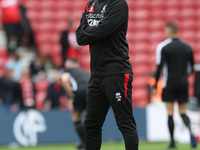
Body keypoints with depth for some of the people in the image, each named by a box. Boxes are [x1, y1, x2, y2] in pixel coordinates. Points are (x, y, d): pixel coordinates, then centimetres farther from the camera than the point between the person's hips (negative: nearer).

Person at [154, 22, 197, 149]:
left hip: (169, 84, -4)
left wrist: (155, 84, -5)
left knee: (170, 114, 3)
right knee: (183, 112, 8)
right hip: (183, 84, 4)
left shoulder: (163, 47, -6)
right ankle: (190, 132, -20)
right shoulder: (187, 47, 7)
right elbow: (191, 68, 13)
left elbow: (160, 67, -12)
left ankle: (172, 142, 3)